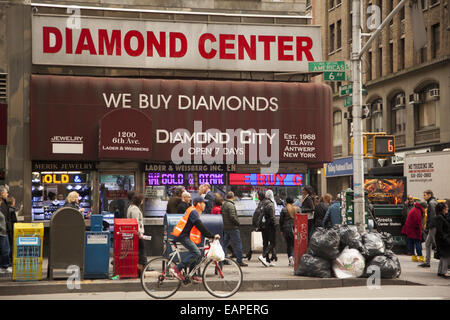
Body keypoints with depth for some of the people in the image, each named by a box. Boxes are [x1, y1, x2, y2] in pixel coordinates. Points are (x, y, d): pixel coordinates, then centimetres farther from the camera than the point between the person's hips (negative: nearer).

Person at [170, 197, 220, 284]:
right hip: (182, 236, -11)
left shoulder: (195, 212, 19)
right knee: (196, 252, -22)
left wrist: (210, 236, 17)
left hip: (185, 235, 11)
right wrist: (212, 236, -23)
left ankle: (192, 275, 13)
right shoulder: (193, 212, -14)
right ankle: (177, 269, -22)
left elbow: (200, 228, 24)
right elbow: (201, 227, -23)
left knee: (198, 255, 9)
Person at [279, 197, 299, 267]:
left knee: (288, 244, 8)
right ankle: (292, 256, -15)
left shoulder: (284, 209, -1)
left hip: (286, 229, -1)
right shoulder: (297, 209, 4)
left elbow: (281, 221, 1)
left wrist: (281, 230, 10)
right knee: (294, 244, 5)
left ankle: (290, 258, 0)